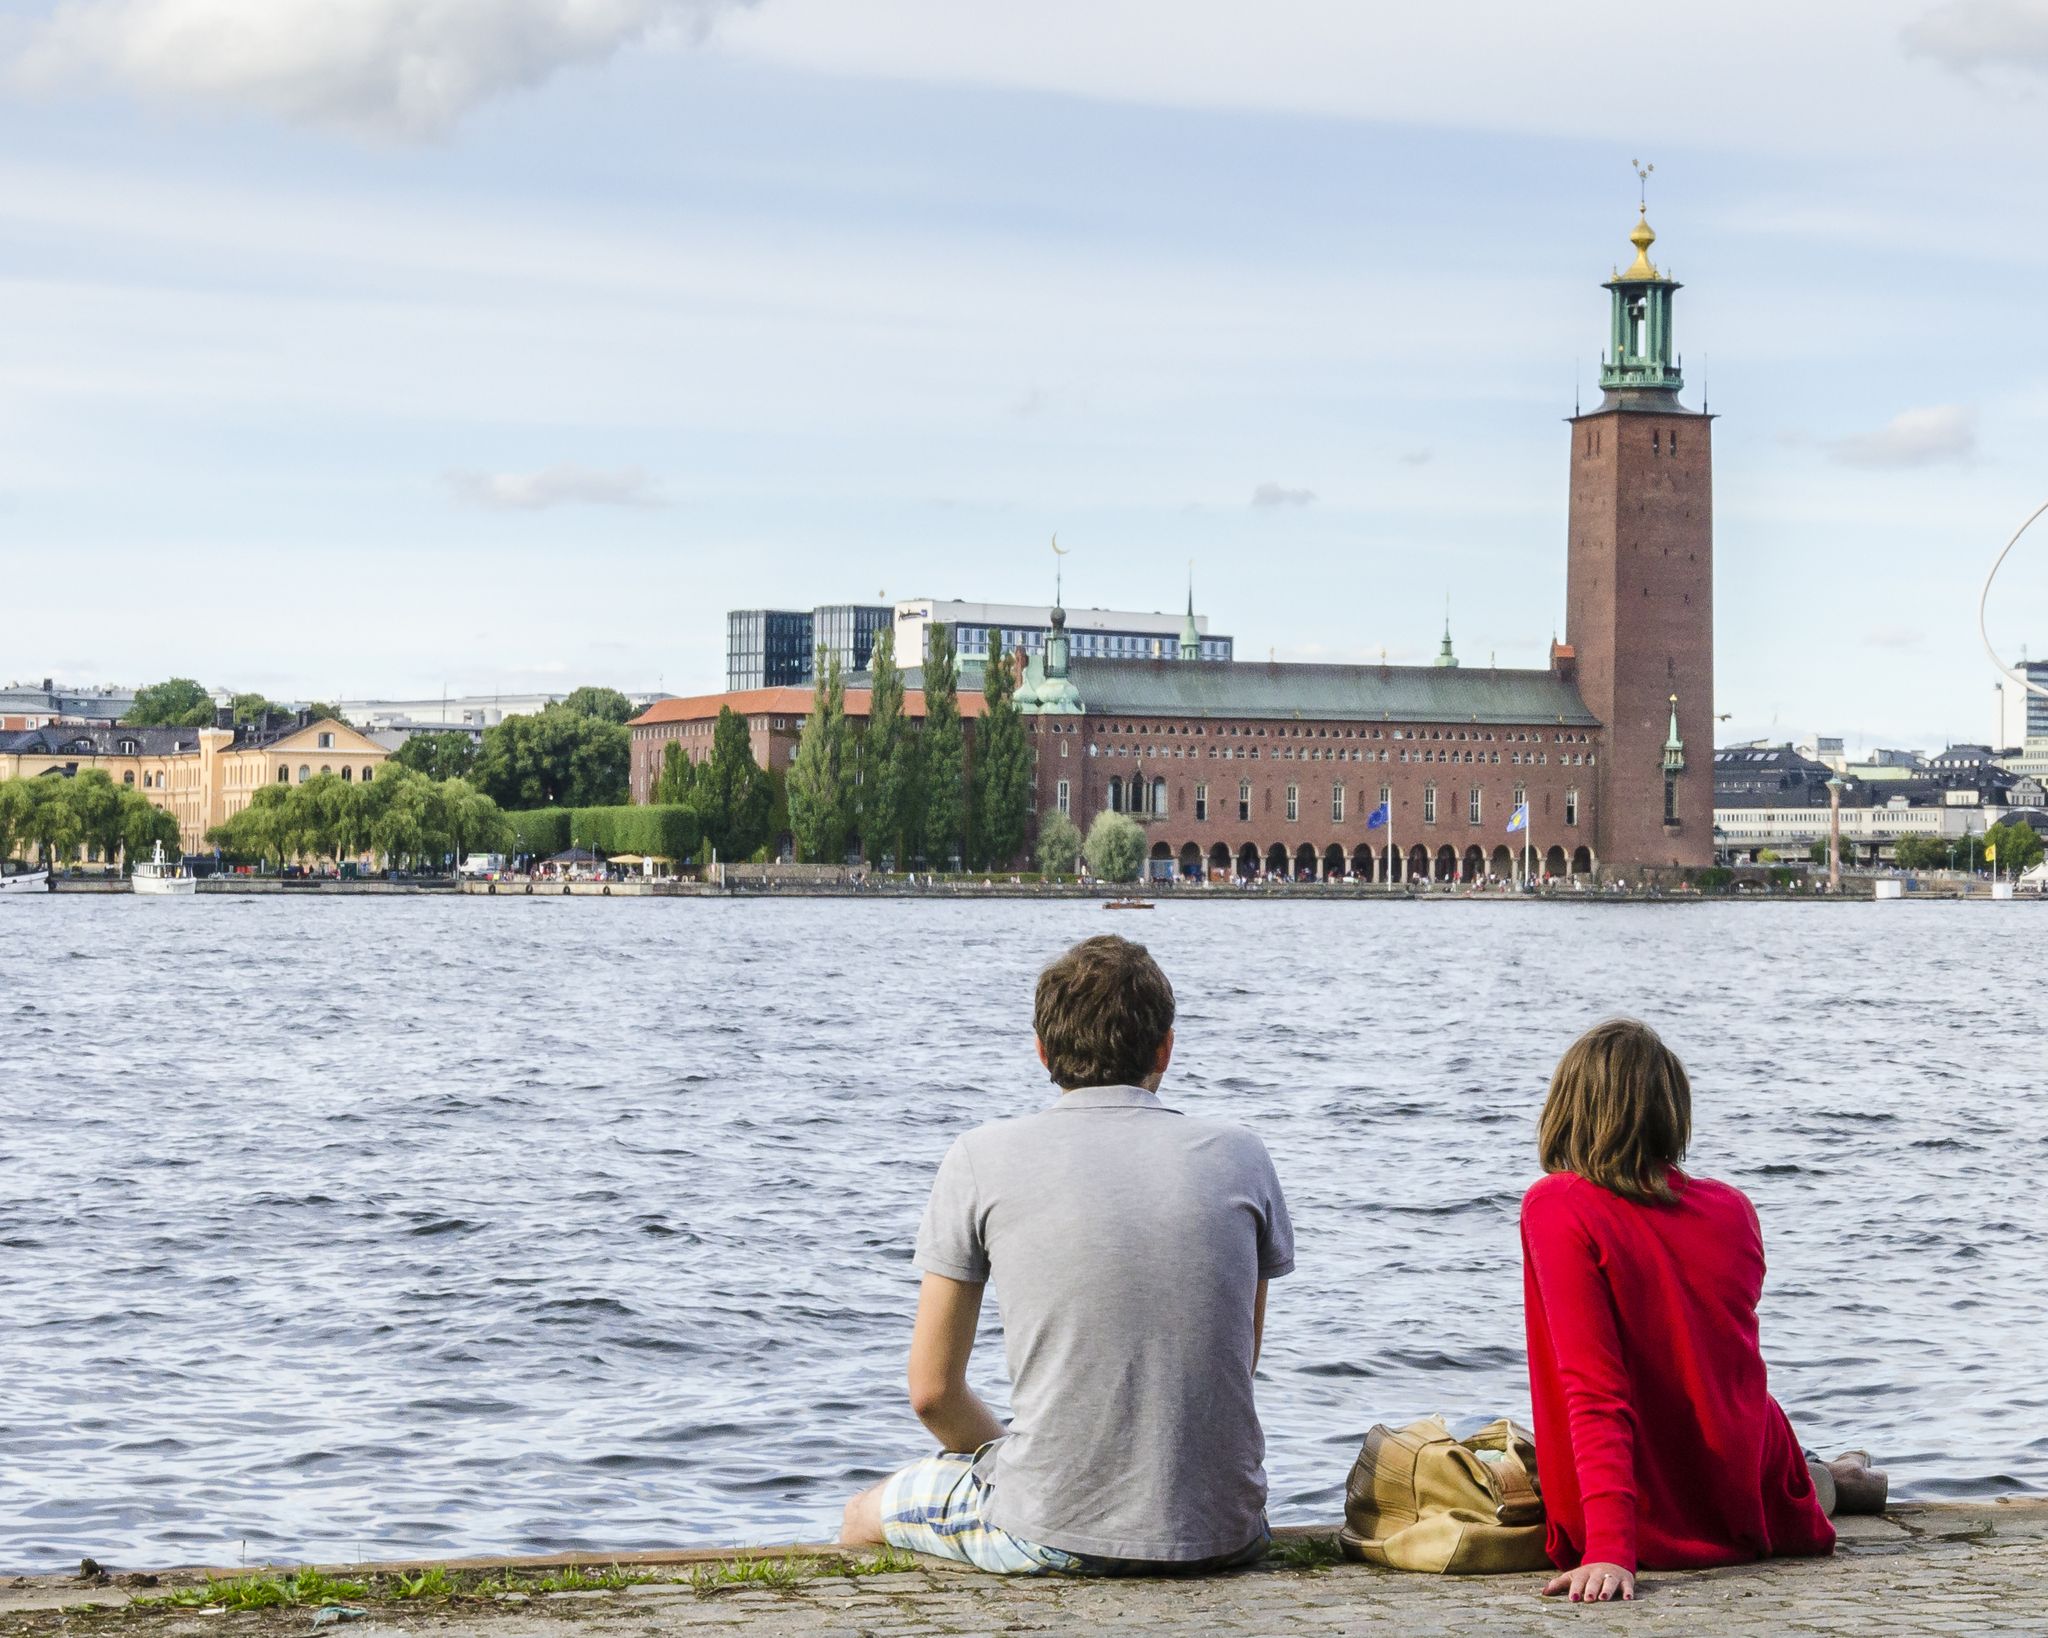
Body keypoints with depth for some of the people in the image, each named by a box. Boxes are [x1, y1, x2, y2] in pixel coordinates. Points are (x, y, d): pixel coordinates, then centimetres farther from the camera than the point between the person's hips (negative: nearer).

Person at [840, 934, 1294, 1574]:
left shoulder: (982, 1160, -3)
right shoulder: (1239, 1156, 5)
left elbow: (932, 1391, 1)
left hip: (1056, 1536, -3)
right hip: (1225, 1533, 3)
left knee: (867, 1514, 29)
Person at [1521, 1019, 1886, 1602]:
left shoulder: (1556, 1208, -18)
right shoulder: (1734, 1209, -4)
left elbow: (1595, 1390, -27)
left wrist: (1609, 1549, -32)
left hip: (1648, 1527, -2)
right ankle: (1835, 1479, 59)